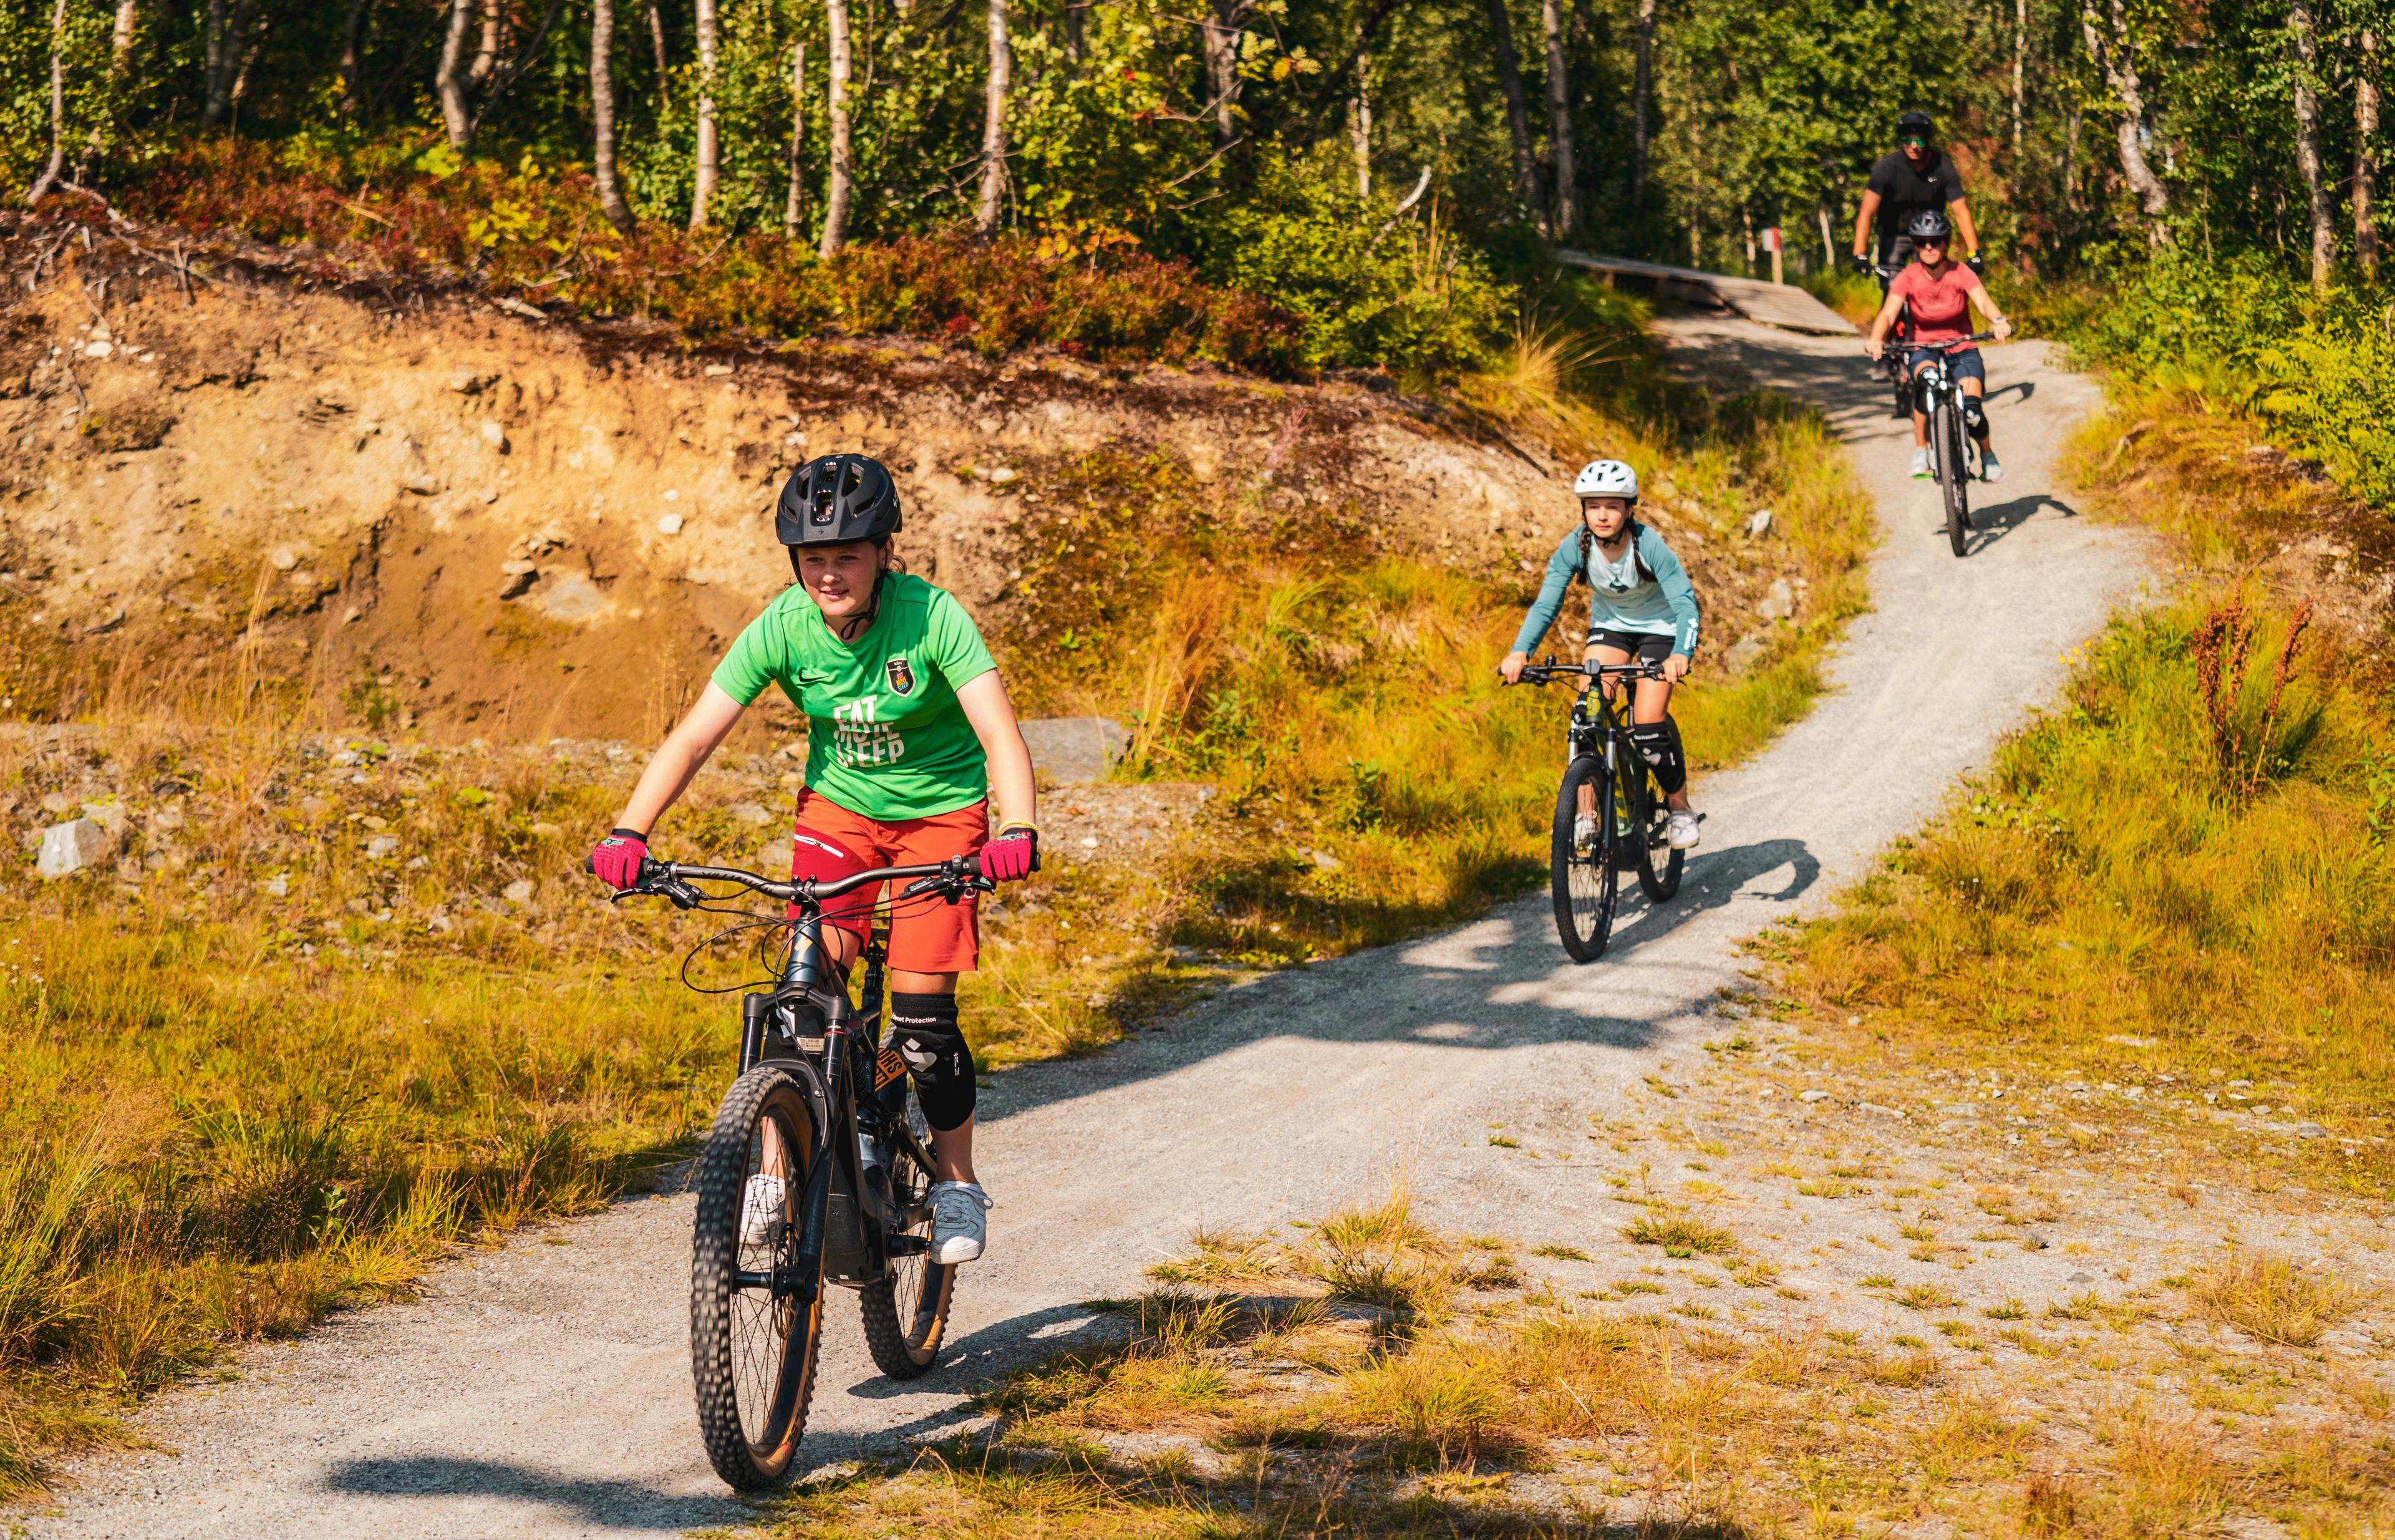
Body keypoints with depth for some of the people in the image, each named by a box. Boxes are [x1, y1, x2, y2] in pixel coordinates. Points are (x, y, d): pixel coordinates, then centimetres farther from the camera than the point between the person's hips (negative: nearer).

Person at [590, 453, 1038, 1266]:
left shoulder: (932, 617, -26)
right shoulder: (782, 628, -19)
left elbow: (999, 730, -34)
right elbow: (695, 735, -22)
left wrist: (1017, 831, -52)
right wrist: (629, 833, -35)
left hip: (941, 810, -2)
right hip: (839, 804, 3)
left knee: (922, 1011, -10)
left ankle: (956, 1183, 9)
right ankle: (777, 1170, 1)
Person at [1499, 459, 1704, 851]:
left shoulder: (1649, 546, -31)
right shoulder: (1575, 547, -23)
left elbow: (1685, 603, -36)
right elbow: (1546, 604, -23)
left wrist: (1681, 654, -55)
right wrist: (1519, 653, -40)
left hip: (1659, 626, -3)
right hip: (1610, 624, 3)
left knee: (1648, 725, -15)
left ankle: (1680, 808, 8)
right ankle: (1586, 815, -9)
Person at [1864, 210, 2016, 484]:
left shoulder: (1961, 273, -10)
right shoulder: (1909, 278, -9)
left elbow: (1983, 301, -26)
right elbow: (1888, 312, -22)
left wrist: (1998, 321, -49)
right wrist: (1876, 339, -44)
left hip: (1962, 350, 0)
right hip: (1923, 350, 0)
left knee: (1971, 407, -21)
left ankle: (1987, 455, 13)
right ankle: (1920, 452, -22)